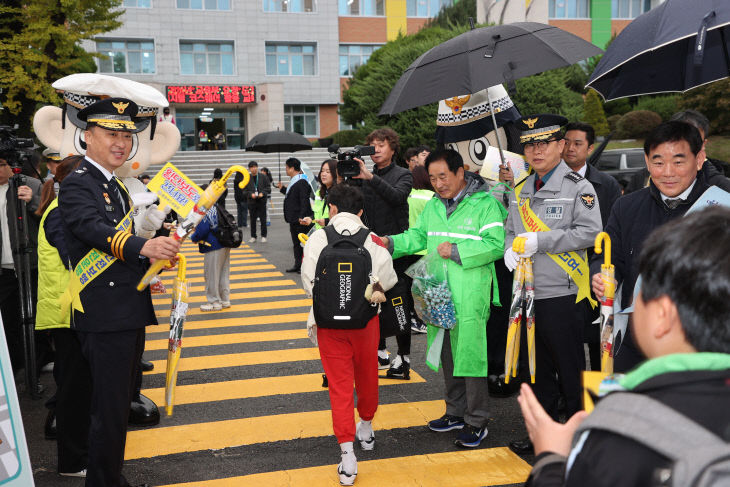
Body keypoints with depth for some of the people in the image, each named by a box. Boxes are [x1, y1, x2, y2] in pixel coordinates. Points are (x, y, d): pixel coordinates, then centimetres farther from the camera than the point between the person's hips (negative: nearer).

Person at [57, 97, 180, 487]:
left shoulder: (117, 185, 17)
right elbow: (95, 230, -30)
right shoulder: (77, 185, -11)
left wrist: (158, 255, 9)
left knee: (120, 401, 19)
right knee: (109, 410, -3)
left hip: (129, 314, 10)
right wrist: (143, 246, -45)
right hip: (106, 317, -10)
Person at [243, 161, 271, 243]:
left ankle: (263, 236, 10)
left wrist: (263, 193, -13)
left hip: (262, 201, -1)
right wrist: (251, 194, -15)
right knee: (253, 220, 6)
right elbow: (244, 191, 4)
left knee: (263, 219, 1)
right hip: (252, 202, 1)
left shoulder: (263, 177, 2)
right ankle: (253, 236, 14)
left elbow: (268, 188, 4)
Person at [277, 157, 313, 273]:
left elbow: (304, 201, -22)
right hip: (293, 219, 10)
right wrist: (282, 189, 26)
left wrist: (302, 217, -26)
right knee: (296, 243, 14)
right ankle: (297, 265, 21)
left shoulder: (302, 183, -16)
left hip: (300, 220, -10)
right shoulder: (293, 182, 14)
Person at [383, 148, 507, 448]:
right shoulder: (433, 206, 13)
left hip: (471, 297, -7)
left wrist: (457, 251, -18)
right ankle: (456, 412, 32)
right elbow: (418, 236, 19)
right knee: (447, 355, 16)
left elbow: (496, 244, -15)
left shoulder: (484, 204, -9)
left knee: (470, 354, -4)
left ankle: (477, 421, 10)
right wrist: (391, 243, 2)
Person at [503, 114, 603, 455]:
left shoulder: (578, 187, -6)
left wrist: (539, 241, -19)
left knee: (571, 372, 3)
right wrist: (511, 248, -4)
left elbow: (589, 233, -16)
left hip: (562, 295, -6)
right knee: (538, 370, 16)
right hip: (527, 295, 6)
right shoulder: (520, 192, 13)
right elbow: (511, 231, 19)